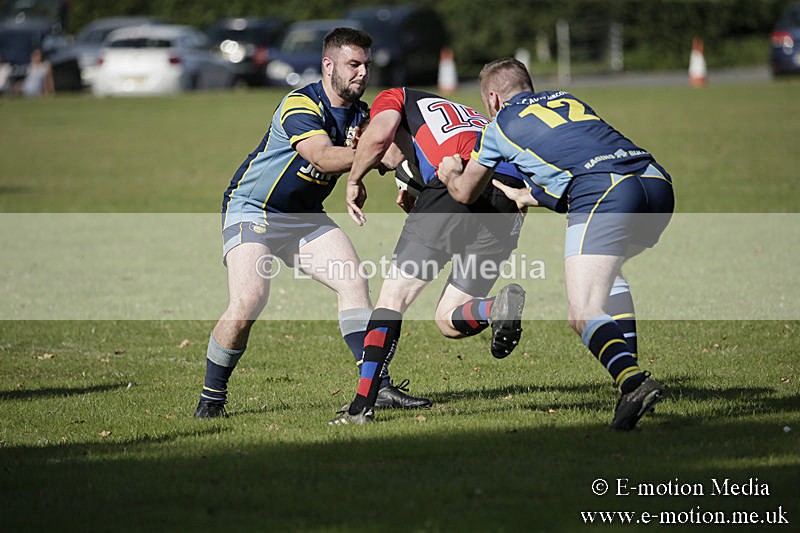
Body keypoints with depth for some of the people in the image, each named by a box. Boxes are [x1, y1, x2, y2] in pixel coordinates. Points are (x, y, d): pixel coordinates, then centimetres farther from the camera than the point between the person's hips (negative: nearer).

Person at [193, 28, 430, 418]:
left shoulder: (359, 114, 3)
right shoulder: (299, 106, -22)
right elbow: (323, 156, -38)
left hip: (305, 216, 8)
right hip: (251, 210, -8)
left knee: (354, 280, -8)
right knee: (249, 299, -22)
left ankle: (377, 386, -8)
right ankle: (211, 398, -5)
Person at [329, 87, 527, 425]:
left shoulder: (396, 98, 23)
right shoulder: (470, 115, 42)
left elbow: (377, 135, 1)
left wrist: (354, 181, 16)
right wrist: (421, 208, 32)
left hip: (456, 185, -6)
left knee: (394, 294, 7)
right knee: (449, 321, 14)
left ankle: (363, 405, -2)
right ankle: (499, 306, -17)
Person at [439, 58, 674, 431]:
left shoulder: (499, 125, 21)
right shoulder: (569, 100, 35)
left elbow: (464, 193, 35)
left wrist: (450, 173, 56)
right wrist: (529, 197, 58)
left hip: (604, 194, -7)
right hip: (658, 183, 7)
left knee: (584, 314, -11)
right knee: (606, 267, 33)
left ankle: (632, 381, -38)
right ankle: (627, 367, 20)